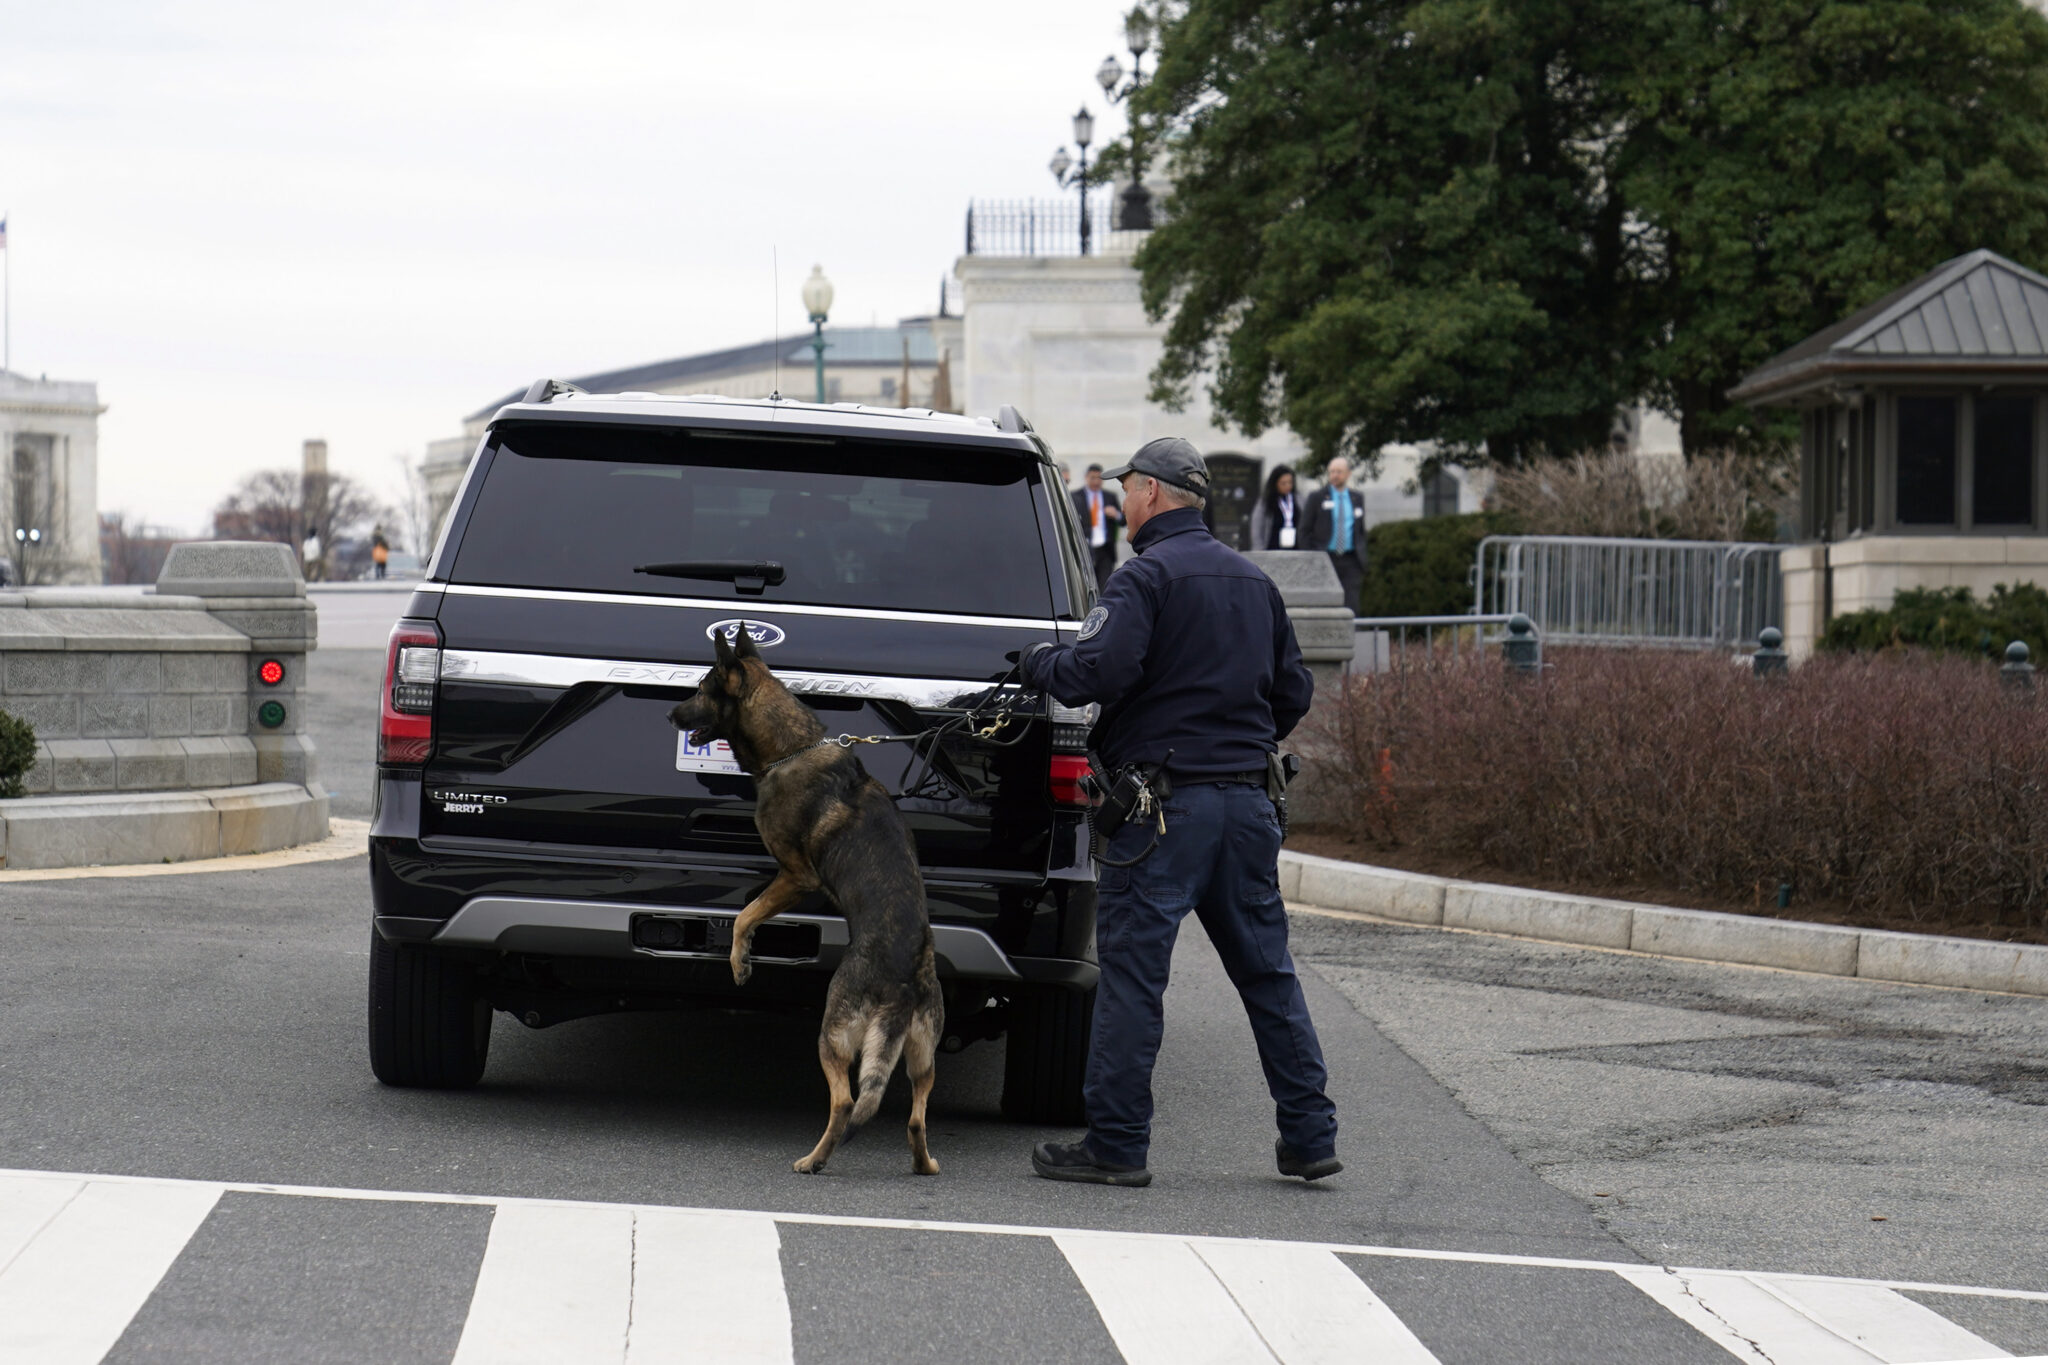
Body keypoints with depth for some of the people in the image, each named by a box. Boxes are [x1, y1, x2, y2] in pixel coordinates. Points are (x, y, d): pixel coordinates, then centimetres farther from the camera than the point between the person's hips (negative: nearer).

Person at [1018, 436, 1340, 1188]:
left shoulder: (1146, 575, -8)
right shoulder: (1253, 580, 16)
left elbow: (1099, 670, -20)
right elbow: (1294, 690, 19)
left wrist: (1036, 662, -2)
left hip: (1166, 801, -7)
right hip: (1247, 800, 7)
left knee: (1132, 970, -4)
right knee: (1267, 970, 12)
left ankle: (1116, 1141, -5)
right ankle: (1310, 1135, 13)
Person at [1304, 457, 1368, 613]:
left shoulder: (1357, 499, 13)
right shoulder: (1316, 499, 4)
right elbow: (1305, 531, 3)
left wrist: (1363, 562, 11)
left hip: (1350, 561, 2)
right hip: (1325, 560, -2)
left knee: (1351, 605, -8)